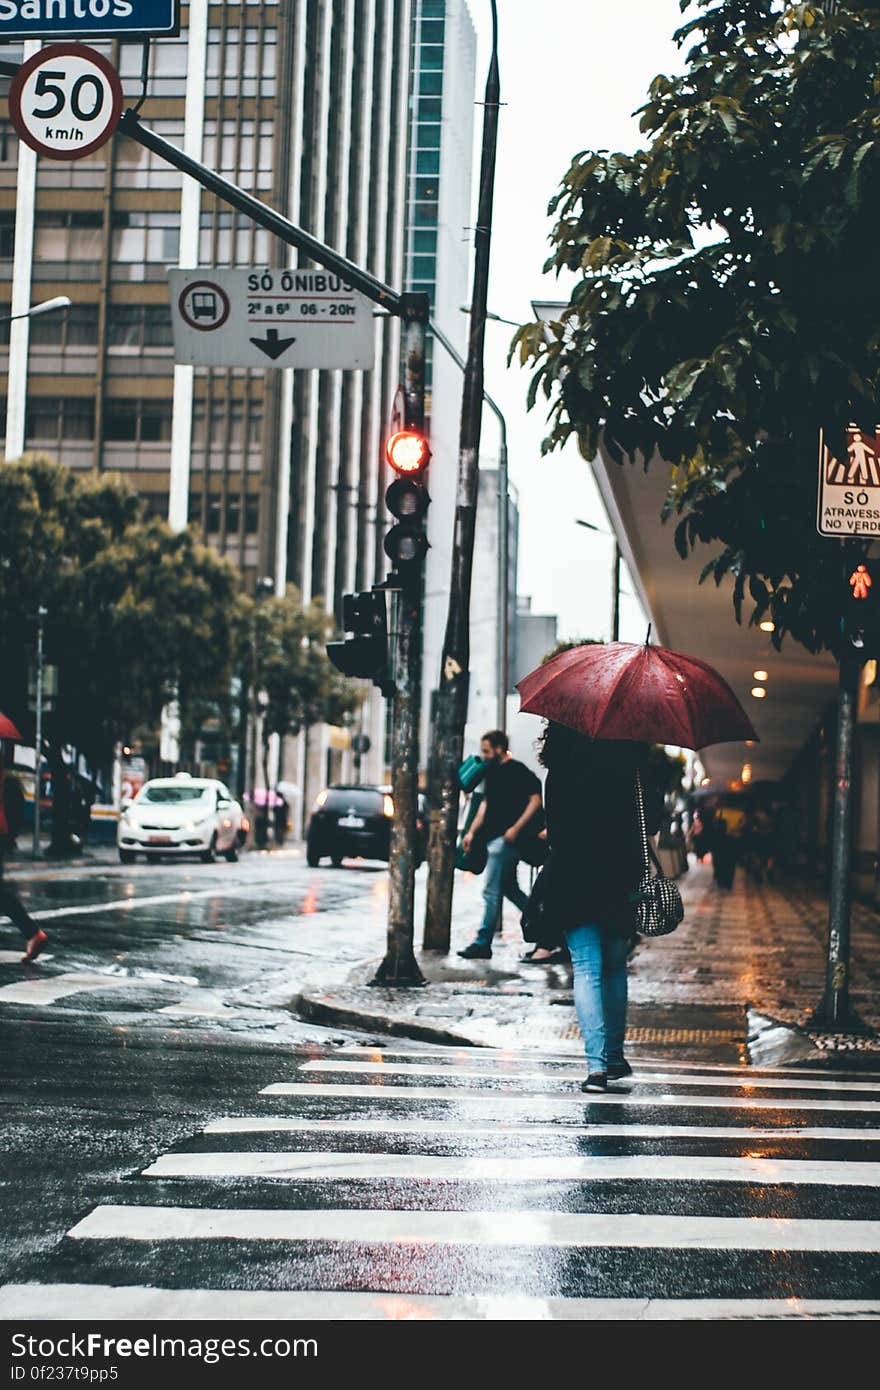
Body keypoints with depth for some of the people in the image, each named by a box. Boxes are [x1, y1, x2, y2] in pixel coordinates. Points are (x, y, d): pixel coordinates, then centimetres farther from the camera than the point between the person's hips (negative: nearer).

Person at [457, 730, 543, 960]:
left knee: (491, 892, -8)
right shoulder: (492, 772, 17)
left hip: (505, 840, -9)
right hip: (492, 838, 10)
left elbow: (535, 799, -15)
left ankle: (482, 944, -5)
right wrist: (472, 832, 17)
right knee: (510, 888, 15)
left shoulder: (517, 771, -10)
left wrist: (516, 828, -21)